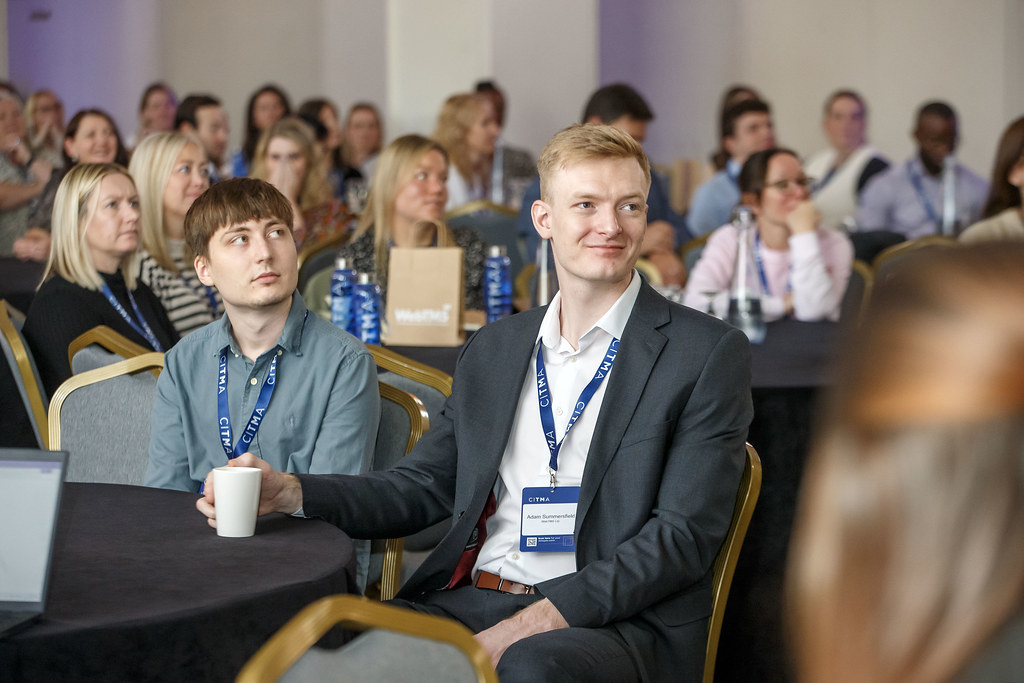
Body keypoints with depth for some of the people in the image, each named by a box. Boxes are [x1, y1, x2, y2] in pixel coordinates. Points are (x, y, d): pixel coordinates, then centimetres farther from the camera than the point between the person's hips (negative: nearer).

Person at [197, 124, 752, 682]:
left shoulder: (709, 354, 1)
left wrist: (535, 623, -16)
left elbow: (684, 535, -7)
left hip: (618, 622, -4)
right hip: (468, 603, 4)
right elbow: (420, 487, 18)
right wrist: (289, 493, -1)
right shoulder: (492, 350, 19)